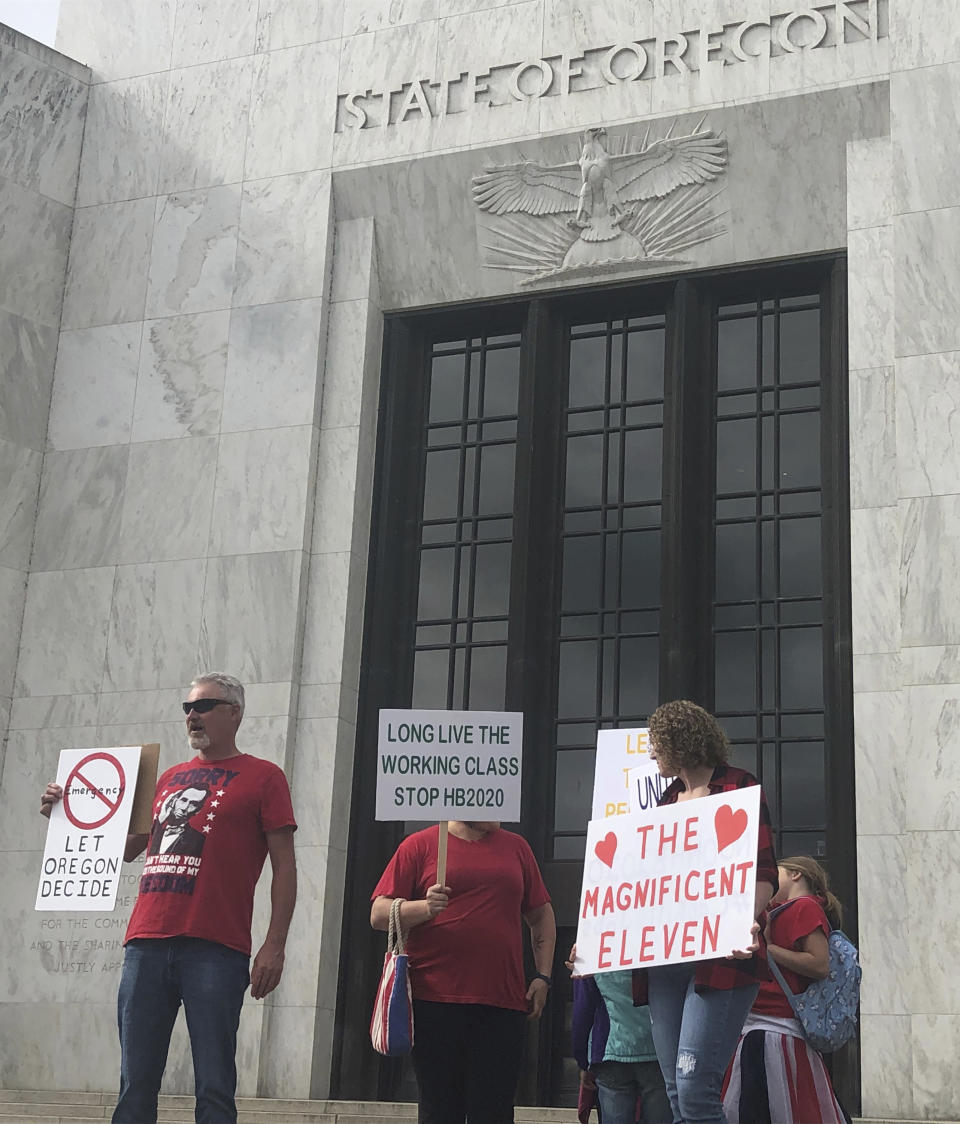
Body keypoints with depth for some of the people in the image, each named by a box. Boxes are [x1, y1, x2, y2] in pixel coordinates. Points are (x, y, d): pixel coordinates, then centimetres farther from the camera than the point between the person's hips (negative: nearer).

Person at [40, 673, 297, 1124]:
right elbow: (124, 848, 30)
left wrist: (275, 945, -8)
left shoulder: (263, 777, 6)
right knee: (135, 1086, 5)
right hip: (146, 945, 5)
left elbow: (284, 867, 1)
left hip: (214, 950, -5)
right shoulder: (170, 778, 22)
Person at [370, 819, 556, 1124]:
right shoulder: (420, 845, 6)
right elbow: (379, 914, 2)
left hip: (502, 1003, 2)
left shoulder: (516, 847, 15)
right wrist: (426, 907, -16)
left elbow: (541, 915, 21)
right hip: (435, 1002, -2)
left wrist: (543, 976, 9)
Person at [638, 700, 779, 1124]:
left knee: (695, 1089, -17)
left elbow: (763, 871, -7)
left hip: (719, 956, -7)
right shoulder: (669, 798, 22)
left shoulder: (737, 787, 1)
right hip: (665, 958, 7)